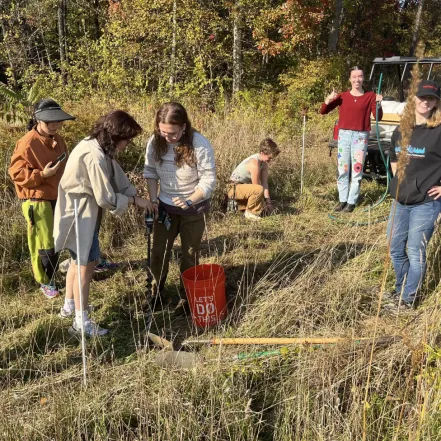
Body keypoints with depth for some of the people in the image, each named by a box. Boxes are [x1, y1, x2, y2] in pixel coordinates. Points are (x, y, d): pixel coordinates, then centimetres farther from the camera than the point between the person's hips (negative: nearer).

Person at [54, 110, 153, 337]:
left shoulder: (98, 147, 4)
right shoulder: (95, 156, -29)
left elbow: (118, 178, 9)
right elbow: (106, 198, -26)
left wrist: (139, 198, 0)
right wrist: (135, 201, -13)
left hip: (83, 212, 10)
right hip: (79, 215, -10)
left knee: (79, 260, 22)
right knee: (86, 264, -2)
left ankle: (69, 306, 39)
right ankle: (81, 322, 9)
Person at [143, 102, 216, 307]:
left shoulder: (200, 144, -24)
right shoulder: (155, 142, -13)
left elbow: (208, 180, -21)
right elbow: (150, 172, 0)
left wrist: (189, 201, -32)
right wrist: (153, 200, -7)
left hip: (193, 209, -3)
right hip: (165, 206, 3)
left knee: (190, 254, 11)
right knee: (158, 252, 11)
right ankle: (158, 290, 32)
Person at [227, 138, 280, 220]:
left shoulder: (264, 162, -1)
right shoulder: (254, 163, -28)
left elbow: (264, 183, -4)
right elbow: (257, 187, -23)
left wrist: (268, 202, -10)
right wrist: (265, 204, -13)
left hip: (243, 187, 9)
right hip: (234, 188, -9)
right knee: (259, 189, -36)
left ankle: (243, 207, 22)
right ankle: (250, 212, -15)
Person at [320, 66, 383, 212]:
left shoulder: (370, 96, 2)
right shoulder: (342, 96, 6)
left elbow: (378, 117, -3)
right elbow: (323, 111, 6)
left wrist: (378, 104, -18)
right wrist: (329, 99, -11)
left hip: (361, 136, -2)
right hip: (344, 135, 2)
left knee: (356, 170, -1)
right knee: (343, 169, 6)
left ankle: (351, 202, 5)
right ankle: (342, 200, 14)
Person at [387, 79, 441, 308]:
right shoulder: (401, 130, 8)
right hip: (400, 201, 7)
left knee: (415, 252, 1)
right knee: (395, 248, 16)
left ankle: (408, 301, 16)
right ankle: (400, 289, 36)